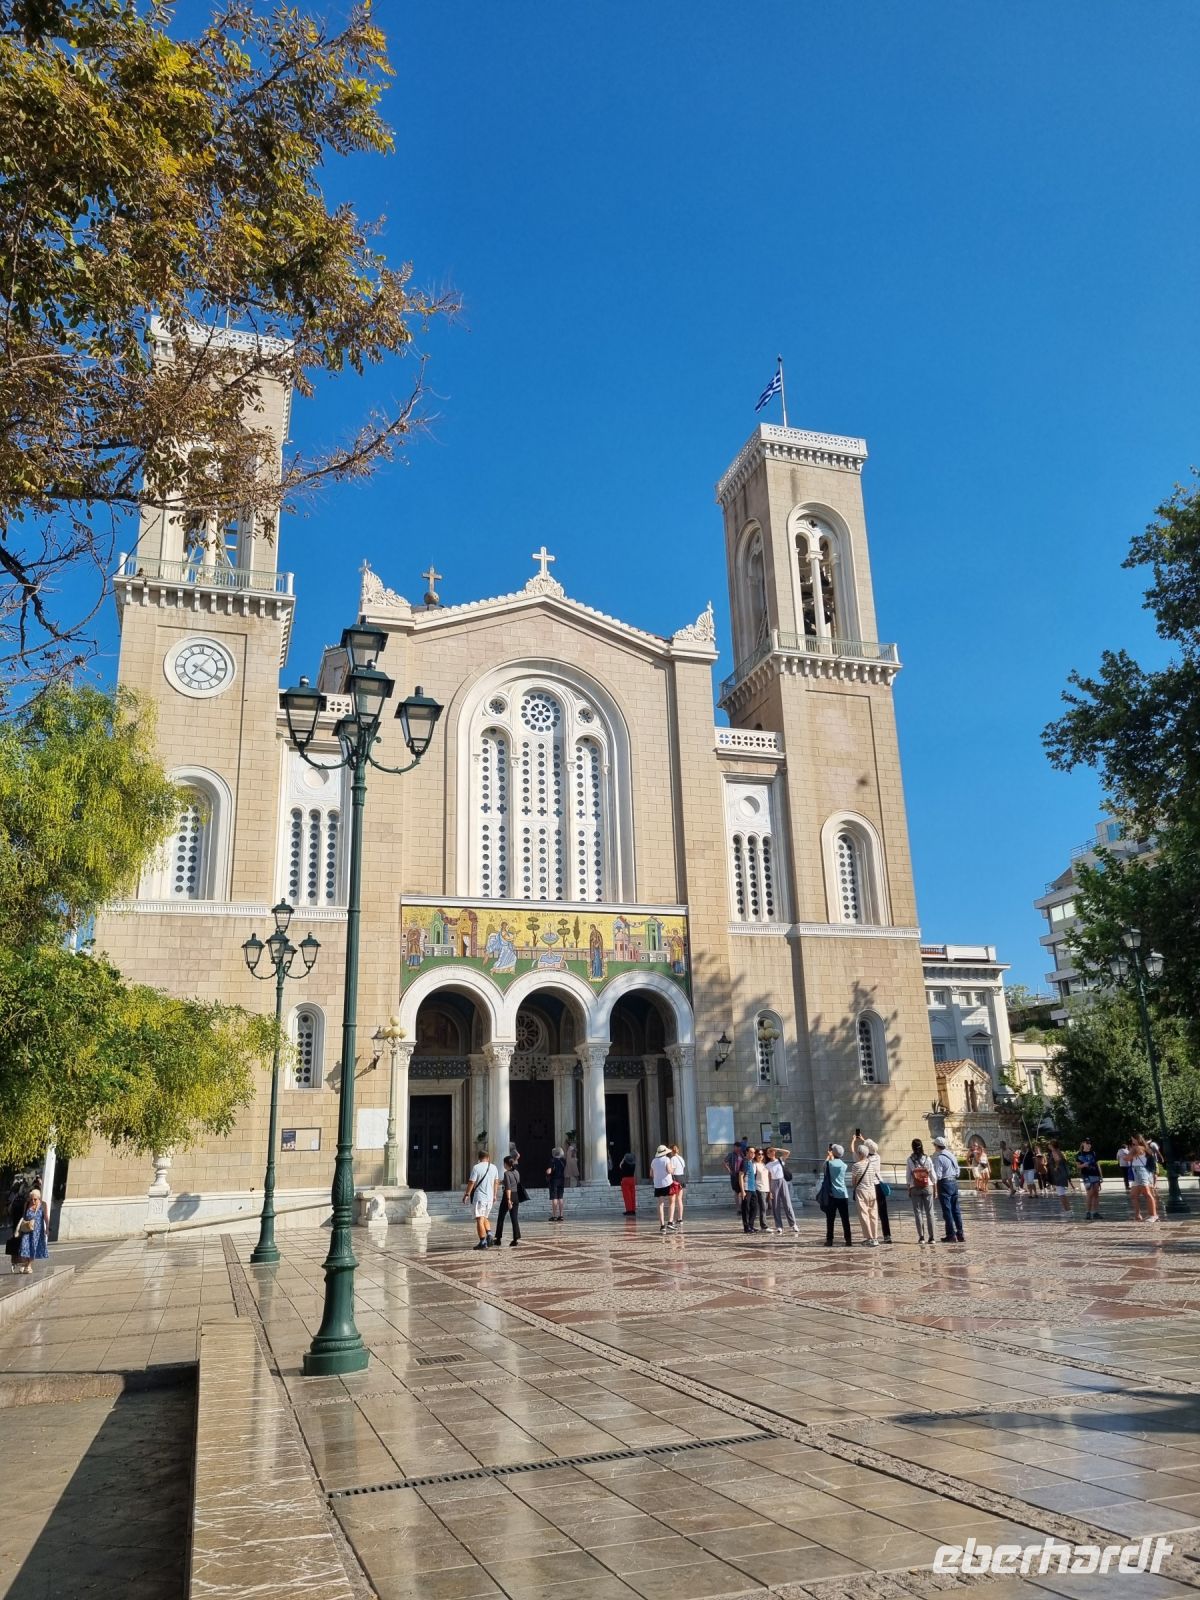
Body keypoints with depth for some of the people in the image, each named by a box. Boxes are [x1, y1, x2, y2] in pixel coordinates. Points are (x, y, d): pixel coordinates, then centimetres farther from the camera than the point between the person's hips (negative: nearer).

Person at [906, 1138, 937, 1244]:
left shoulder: (909, 1160, -5)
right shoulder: (927, 1159, -2)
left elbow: (908, 1177, -3)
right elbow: (933, 1175, 1)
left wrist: (908, 1190, 7)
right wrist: (935, 1189, 11)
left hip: (915, 1188, -1)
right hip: (928, 1187, 1)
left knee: (918, 1212, 4)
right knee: (929, 1212, 6)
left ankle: (921, 1237, 2)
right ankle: (931, 1237, 5)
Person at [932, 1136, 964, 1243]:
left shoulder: (939, 1158, -15)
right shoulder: (952, 1156, 10)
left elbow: (938, 1175, -17)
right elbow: (957, 1171, 15)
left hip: (944, 1183, -8)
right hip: (954, 1182, 8)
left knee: (947, 1210, -1)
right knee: (956, 1209, 12)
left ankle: (951, 1235, 0)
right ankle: (960, 1234, 14)